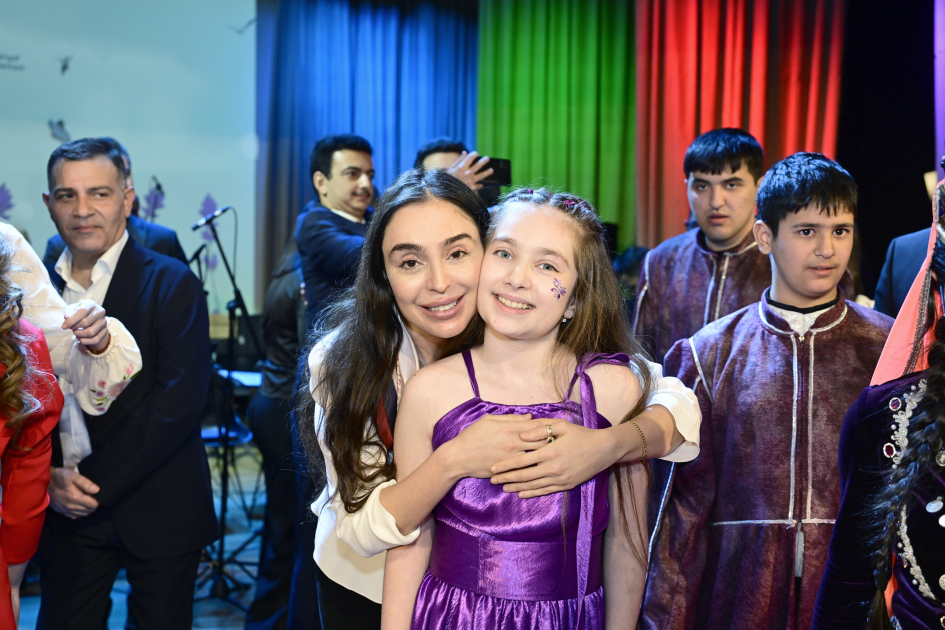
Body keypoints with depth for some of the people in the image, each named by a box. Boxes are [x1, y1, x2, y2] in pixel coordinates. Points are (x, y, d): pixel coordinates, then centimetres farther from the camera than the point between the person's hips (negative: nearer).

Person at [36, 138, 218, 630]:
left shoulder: (172, 285, -9)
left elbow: (179, 401, -17)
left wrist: (97, 483, -16)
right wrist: (51, 476, -9)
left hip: (158, 514, -3)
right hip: (70, 514, 4)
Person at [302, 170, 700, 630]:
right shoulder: (342, 360, -26)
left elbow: (679, 404, -22)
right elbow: (362, 529, -27)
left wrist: (609, 445, -43)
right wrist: (452, 462, -45)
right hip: (362, 587, -1)